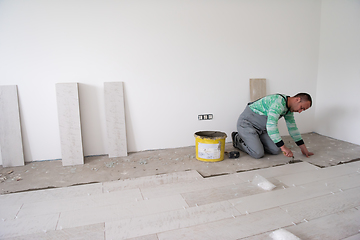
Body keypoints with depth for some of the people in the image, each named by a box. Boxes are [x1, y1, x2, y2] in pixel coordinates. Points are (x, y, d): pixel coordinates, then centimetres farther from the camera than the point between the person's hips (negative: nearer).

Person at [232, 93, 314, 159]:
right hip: (246, 123, -9)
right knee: (258, 154, -20)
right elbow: (271, 126, -38)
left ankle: (255, 141, 19)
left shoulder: (289, 108, 3)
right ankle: (238, 139, 3)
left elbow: (292, 128, 11)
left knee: (276, 150, -2)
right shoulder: (279, 102, -28)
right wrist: (283, 147, -38)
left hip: (261, 128, 9)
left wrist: (303, 148, 9)